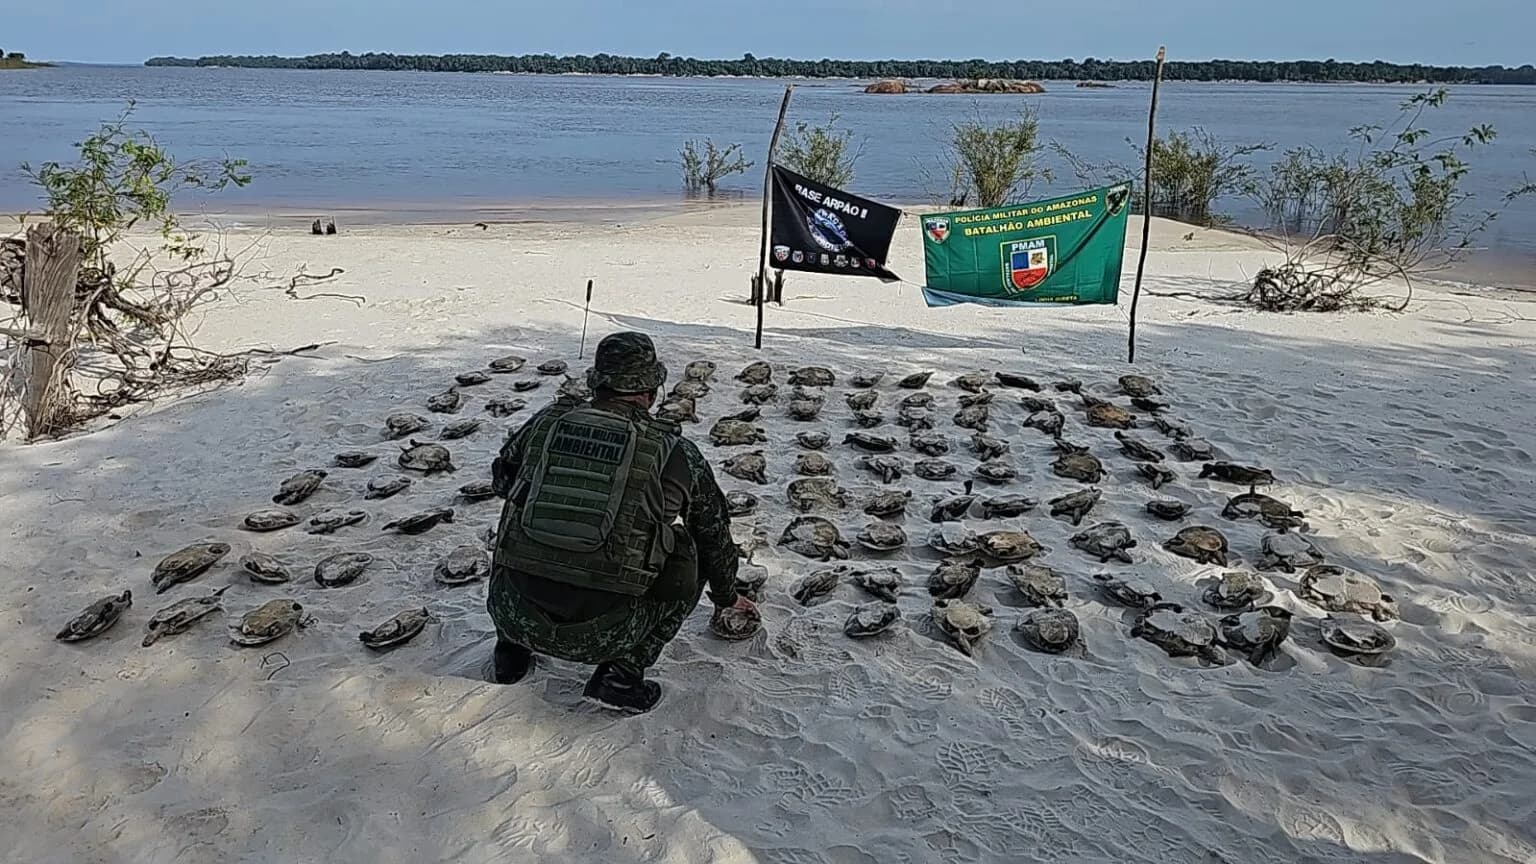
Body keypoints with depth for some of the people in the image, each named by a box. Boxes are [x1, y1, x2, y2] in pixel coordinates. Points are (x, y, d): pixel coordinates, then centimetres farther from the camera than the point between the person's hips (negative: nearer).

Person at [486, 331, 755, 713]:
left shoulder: (544, 423, 6)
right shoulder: (675, 452, 2)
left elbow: (502, 476, 28)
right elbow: (715, 536, 18)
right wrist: (727, 597, 37)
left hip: (516, 616, 3)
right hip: (604, 634, -3)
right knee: (688, 559, 20)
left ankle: (512, 651, 29)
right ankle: (622, 672, 9)